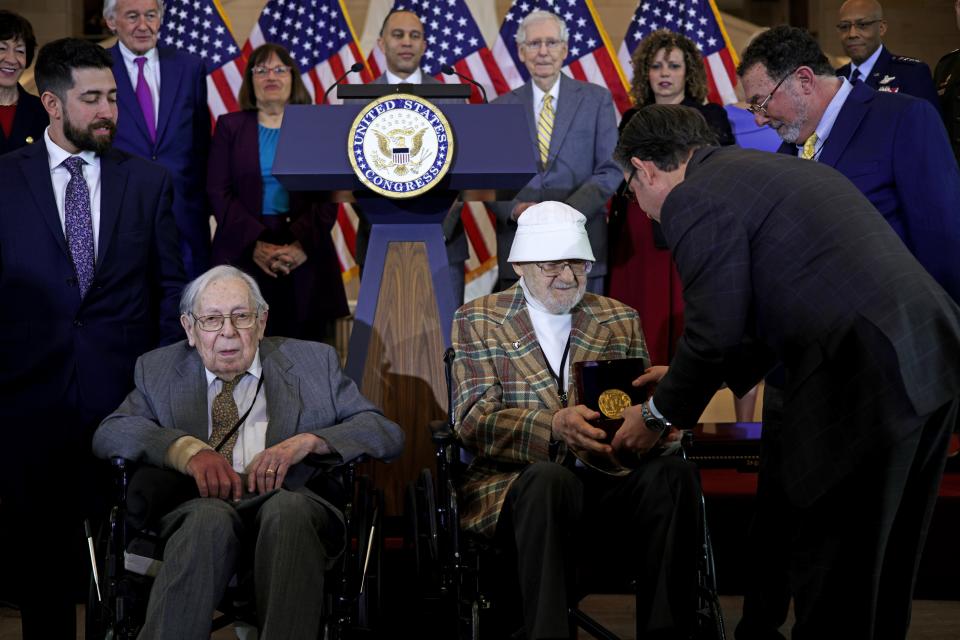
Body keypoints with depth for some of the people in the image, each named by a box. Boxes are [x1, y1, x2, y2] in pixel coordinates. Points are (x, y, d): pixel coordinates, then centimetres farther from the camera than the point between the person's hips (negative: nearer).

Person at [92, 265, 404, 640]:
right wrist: (188, 450, -12)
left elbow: (387, 433, 11)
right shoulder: (159, 370, 21)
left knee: (287, 505, -36)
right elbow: (108, 435, 6)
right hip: (200, 507, 0)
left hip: (291, 508, 0)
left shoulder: (312, 362, 19)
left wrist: (307, 441, -8)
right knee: (211, 515, -36)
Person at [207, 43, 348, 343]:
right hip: (243, 252, 0)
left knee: (306, 337, -4)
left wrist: (303, 243, -13)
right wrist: (256, 244, -12)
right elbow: (218, 193, 2)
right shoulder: (230, 126, 11)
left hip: (306, 254, 0)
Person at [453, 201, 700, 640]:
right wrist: (553, 426, -25)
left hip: (609, 483, 3)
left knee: (672, 473, -29)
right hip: (516, 484, -3)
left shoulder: (620, 320, 19)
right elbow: (474, 421, -4)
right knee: (548, 479, -38)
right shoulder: (477, 320, 9)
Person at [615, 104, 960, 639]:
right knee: (881, 563, 21)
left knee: (831, 576, 5)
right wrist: (700, 377, 34)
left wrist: (659, 415, 11)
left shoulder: (694, 199, -5)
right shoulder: (779, 168, 23)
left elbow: (716, 331, -5)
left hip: (866, 379, -9)